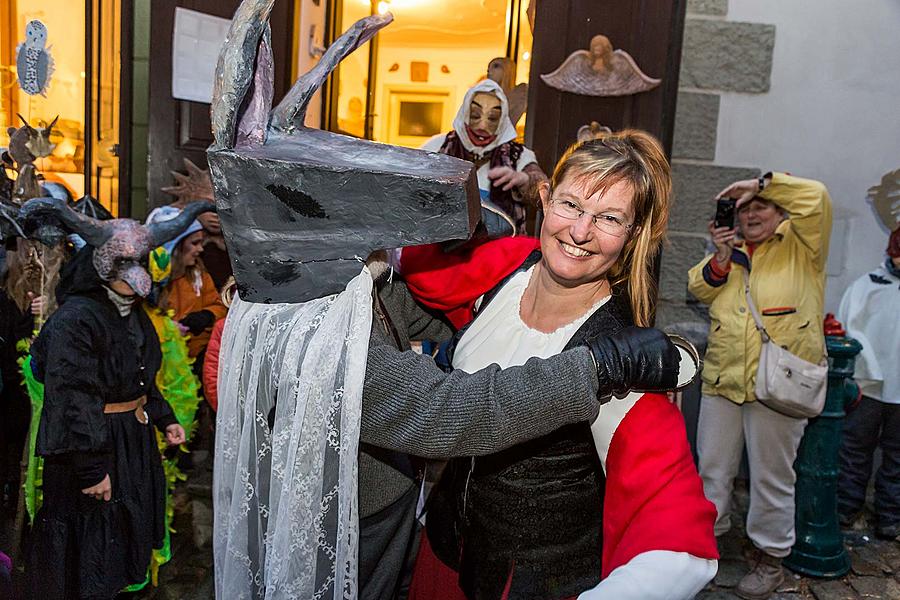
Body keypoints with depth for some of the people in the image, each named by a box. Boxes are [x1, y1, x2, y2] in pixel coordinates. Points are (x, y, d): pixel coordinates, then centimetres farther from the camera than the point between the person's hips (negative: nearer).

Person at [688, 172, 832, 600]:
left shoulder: (799, 246, 2)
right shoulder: (730, 250, 17)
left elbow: (816, 198, -14)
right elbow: (701, 289, 6)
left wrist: (760, 184, -10)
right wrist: (721, 257, -10)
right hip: (722, 379, 5)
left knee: (772, 475, 6)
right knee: (712, 467, 13)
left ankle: (771, 558, 20)